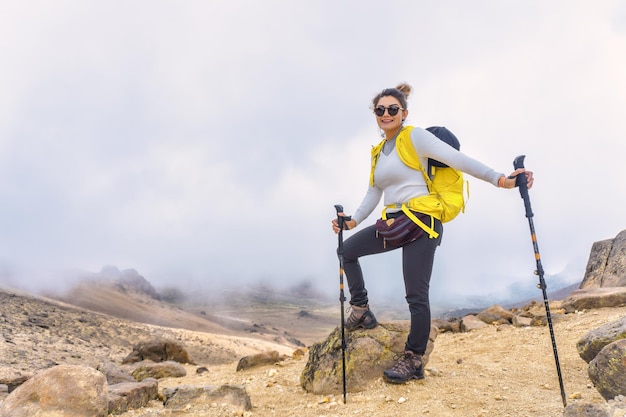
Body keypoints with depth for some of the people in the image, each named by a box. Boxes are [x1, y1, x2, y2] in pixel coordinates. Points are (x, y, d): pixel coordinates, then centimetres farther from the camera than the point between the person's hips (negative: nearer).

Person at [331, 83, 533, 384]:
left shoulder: (415, 137, -6)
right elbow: (374, 193, 19)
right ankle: (361, 311, 20)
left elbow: (457, 159, -15)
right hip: (394, 223, 8)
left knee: (416, 295, -6)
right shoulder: (379, 152, 17)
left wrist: (499, 179, -24)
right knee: (347, 250, 11)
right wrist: (353, 220, 7)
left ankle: (414, 362, 7)